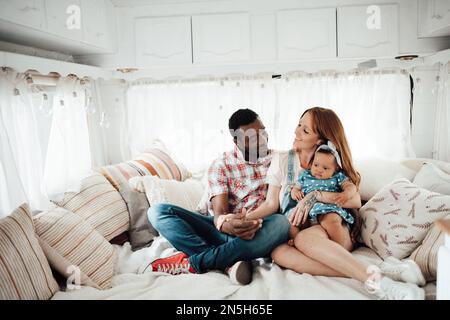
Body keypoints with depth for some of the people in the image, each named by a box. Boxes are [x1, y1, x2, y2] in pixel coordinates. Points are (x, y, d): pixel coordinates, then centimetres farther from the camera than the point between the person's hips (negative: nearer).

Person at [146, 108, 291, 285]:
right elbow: (219, 210, -11)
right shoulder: (221, 164, 1)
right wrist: (225, 224, -37)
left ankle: (191, 261, -29)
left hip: (258, 233, 0)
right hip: (222, 230, 0)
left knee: (281, 223, -36)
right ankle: (230, 262, -32)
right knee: (158, 212, -18)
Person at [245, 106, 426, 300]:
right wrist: (243, 219, -9)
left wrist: (315, 196, -18)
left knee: (303, 238, -36)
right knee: (279, 252, -34)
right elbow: (271, 204, 7)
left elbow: (356, 201, -8)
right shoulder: (281, 160, 11)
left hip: (333, 228, -2)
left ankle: (375, 280, -43)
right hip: (293, 230, 2)